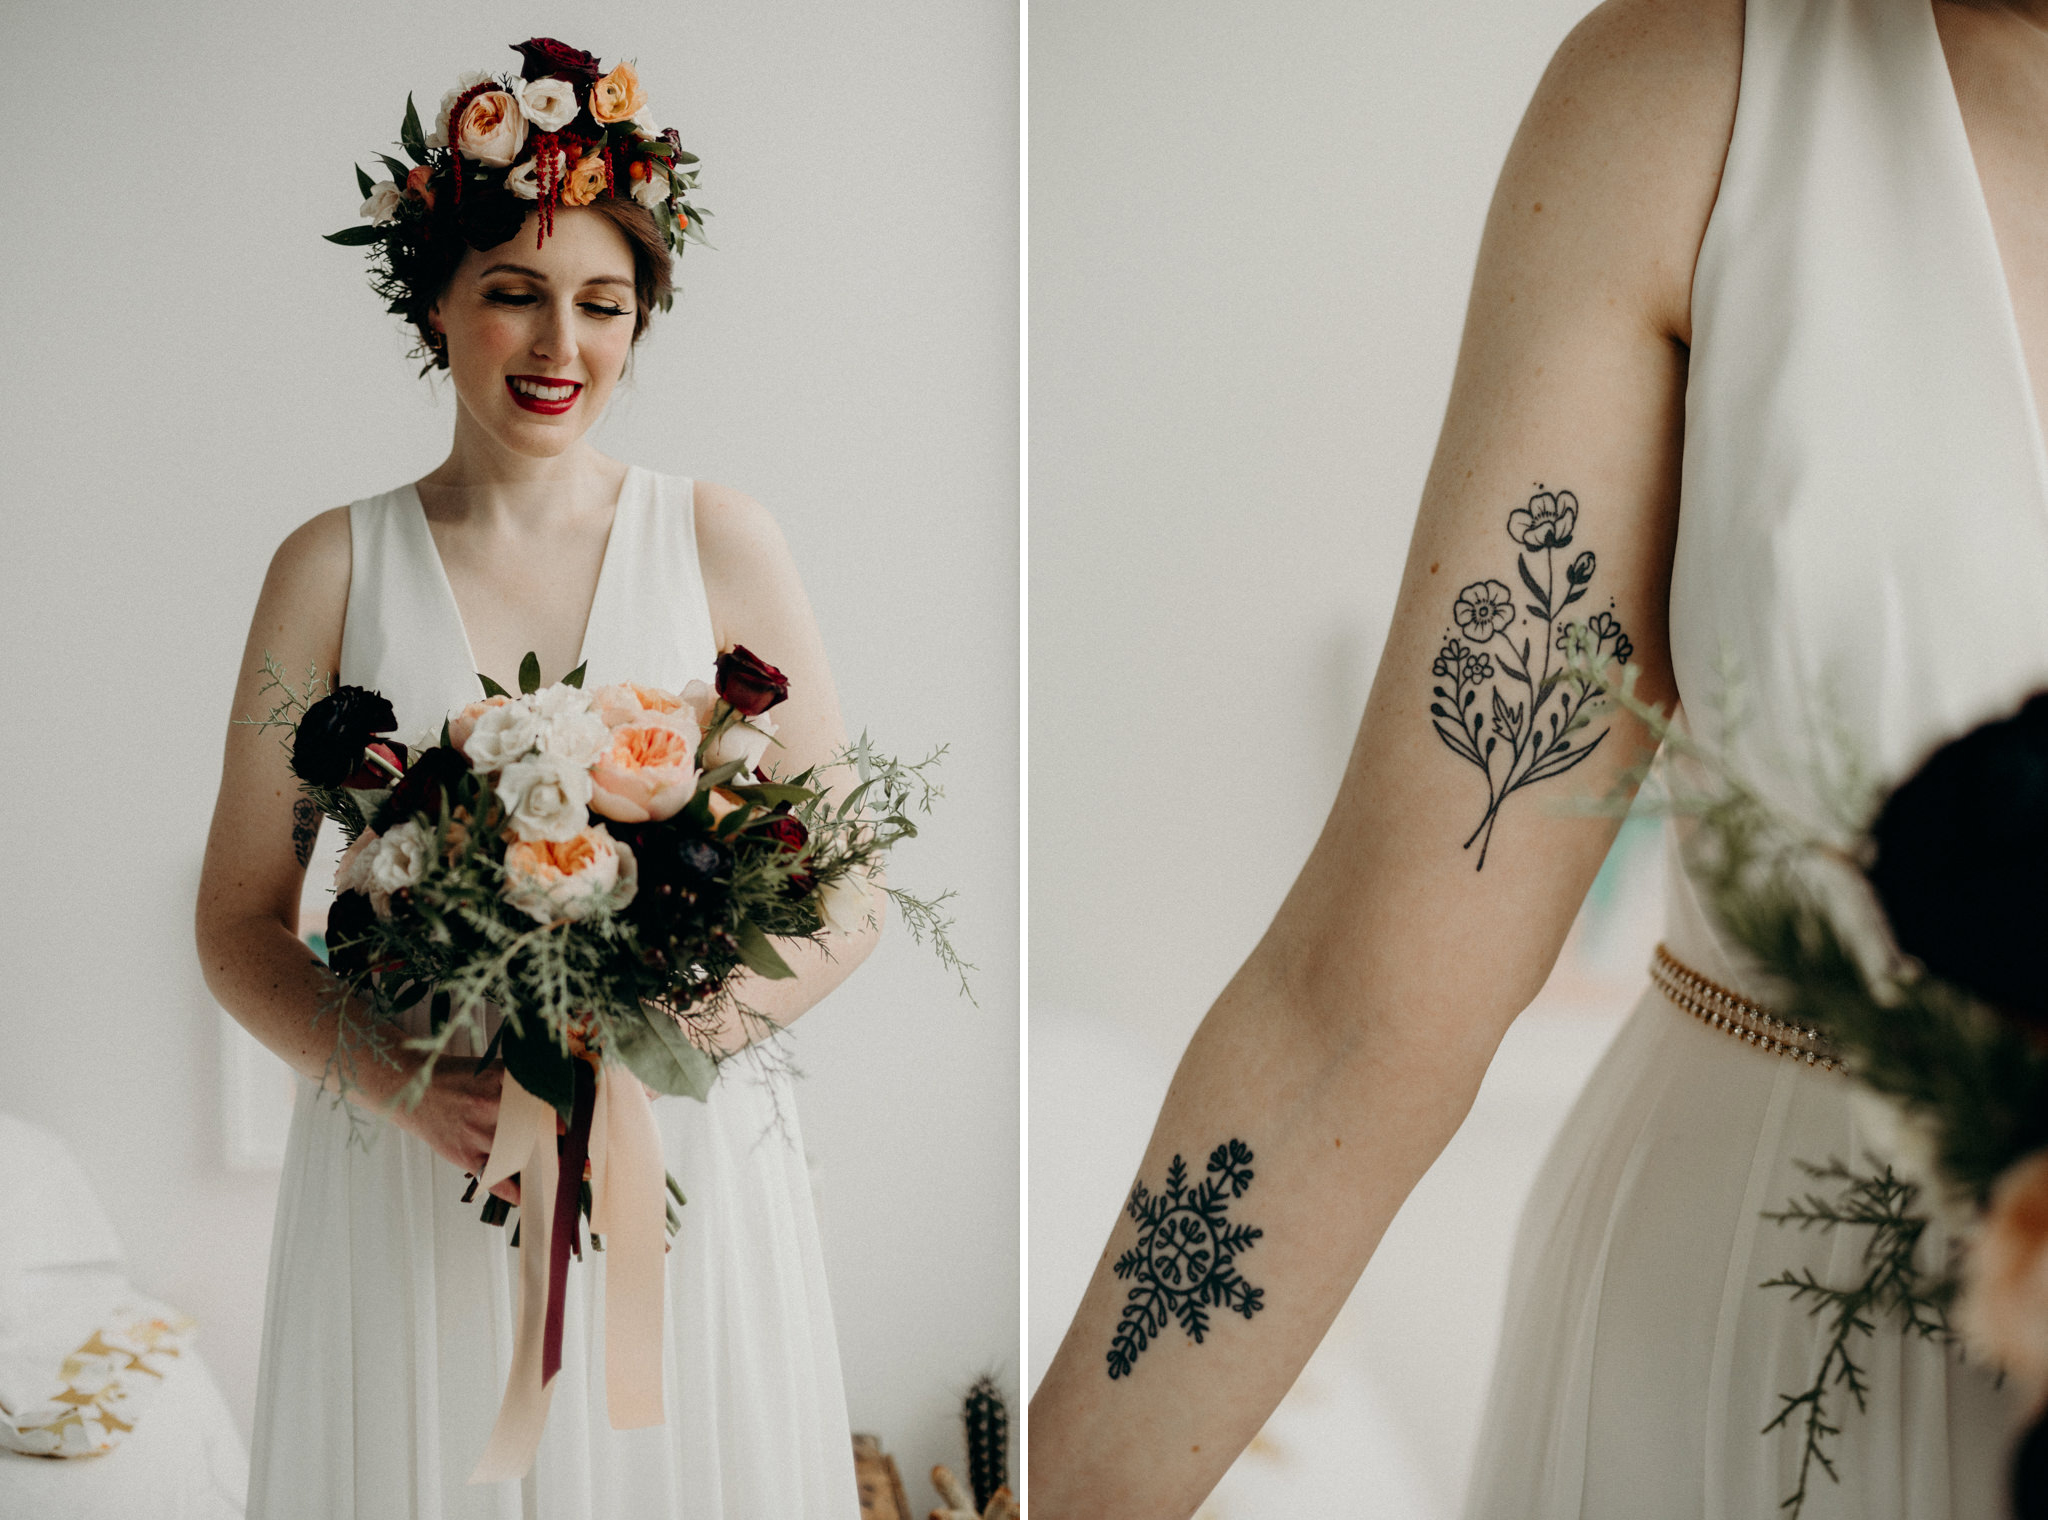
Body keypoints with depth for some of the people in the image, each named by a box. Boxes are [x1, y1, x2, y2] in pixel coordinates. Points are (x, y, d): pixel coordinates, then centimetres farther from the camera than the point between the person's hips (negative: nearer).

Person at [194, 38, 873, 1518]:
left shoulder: (718, 542, 2)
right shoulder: (335, 566, 2)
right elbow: (241, 922, 4)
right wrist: (394, 1081, -15)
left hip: (690, 1170, 0)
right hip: (408, 1191, 0)